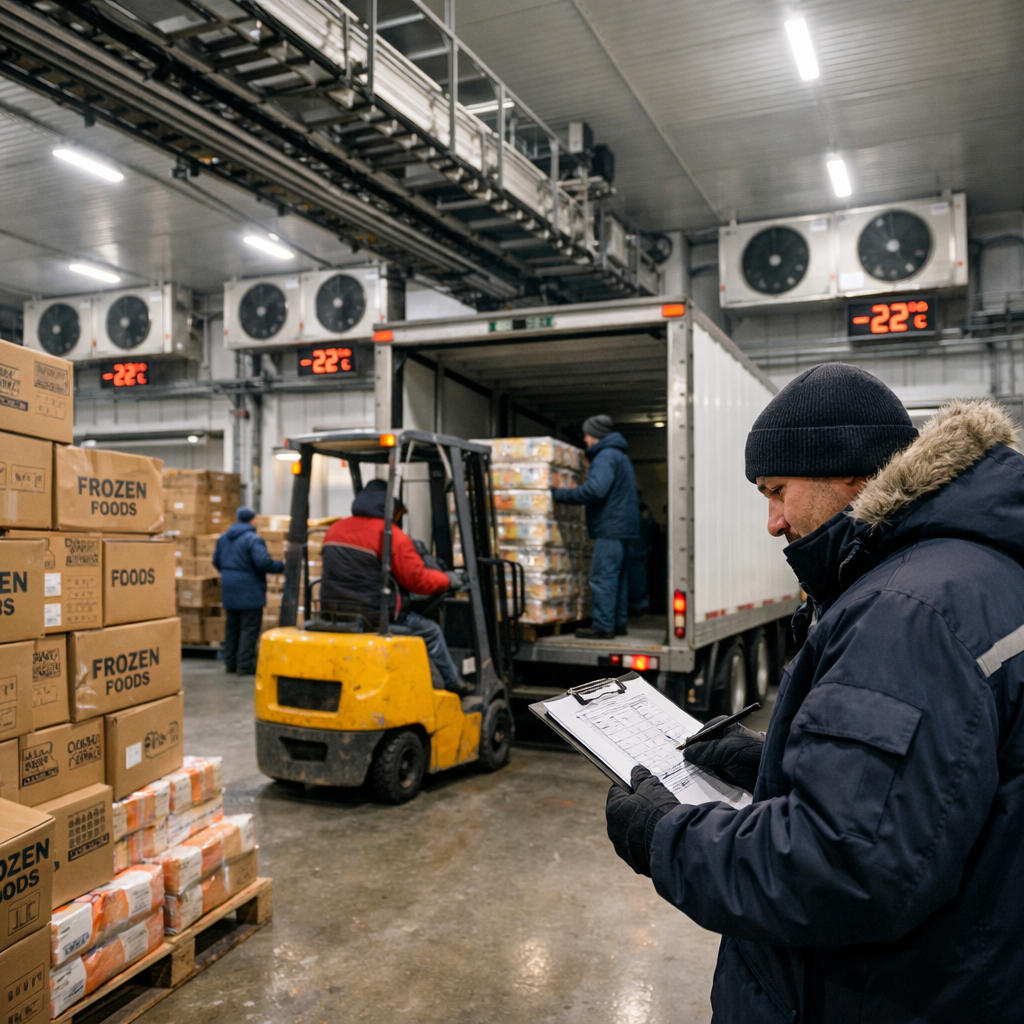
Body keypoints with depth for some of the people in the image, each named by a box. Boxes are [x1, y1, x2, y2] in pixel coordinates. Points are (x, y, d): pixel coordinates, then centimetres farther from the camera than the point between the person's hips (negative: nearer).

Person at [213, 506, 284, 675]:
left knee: (232, 627, 16)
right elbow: (264, 563, -23)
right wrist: (282, 566, -8)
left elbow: (216, 560, 16)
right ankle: (245, 664, -1)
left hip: (229, 590, 8)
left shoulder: (223, 537, 9)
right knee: (249, 628, -1)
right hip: (249, 591, -7)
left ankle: (230, 662, 22)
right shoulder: (253, 539, -16)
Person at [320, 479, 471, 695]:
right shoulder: (392, 536, -13)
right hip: (374, 619, -7)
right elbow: (417, 579, -12)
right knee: (431, 631, 14)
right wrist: (448, 580, 6)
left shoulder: (335, 530, 10)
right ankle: (453, 684, 28)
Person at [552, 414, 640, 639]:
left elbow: (595, 490, -26)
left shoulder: (606, 456, -12)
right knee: (619, 576, 13)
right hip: (622, 527, 11)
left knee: (603, 577, -9)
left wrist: (560, 494, -18)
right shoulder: (620, 456, 22)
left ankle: (603, 626, -9)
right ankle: (619, 623, 18)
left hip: (610, 528, -11)